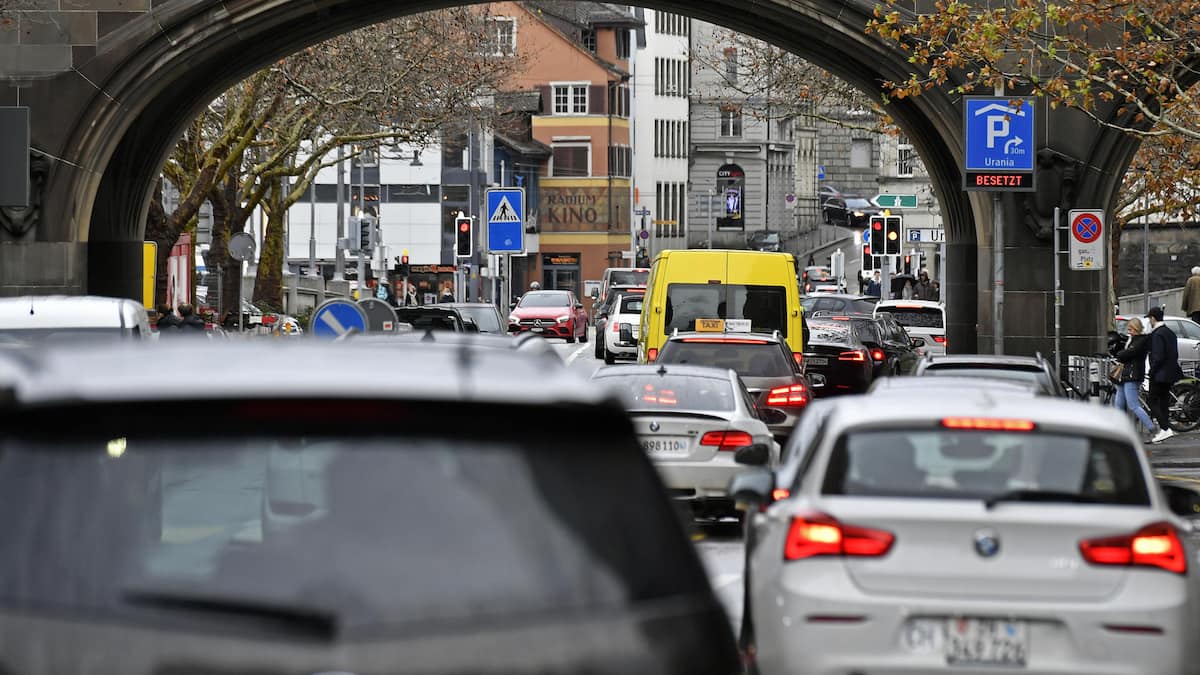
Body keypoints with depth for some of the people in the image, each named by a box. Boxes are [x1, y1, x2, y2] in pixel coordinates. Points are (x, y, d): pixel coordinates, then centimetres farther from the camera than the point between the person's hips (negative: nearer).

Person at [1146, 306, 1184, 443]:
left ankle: (1165, 429, -17)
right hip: (1170, 375, 9)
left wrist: (1152, 371, -13)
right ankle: (1163, 431, 14)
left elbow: (1158, 357, -21)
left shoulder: (1157, 334, -16)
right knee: (1163, 402, 13)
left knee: (1153, 402, -6)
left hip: (1159, 375, -9)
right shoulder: (1170, 333, 13)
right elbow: (1175, 355, 17)